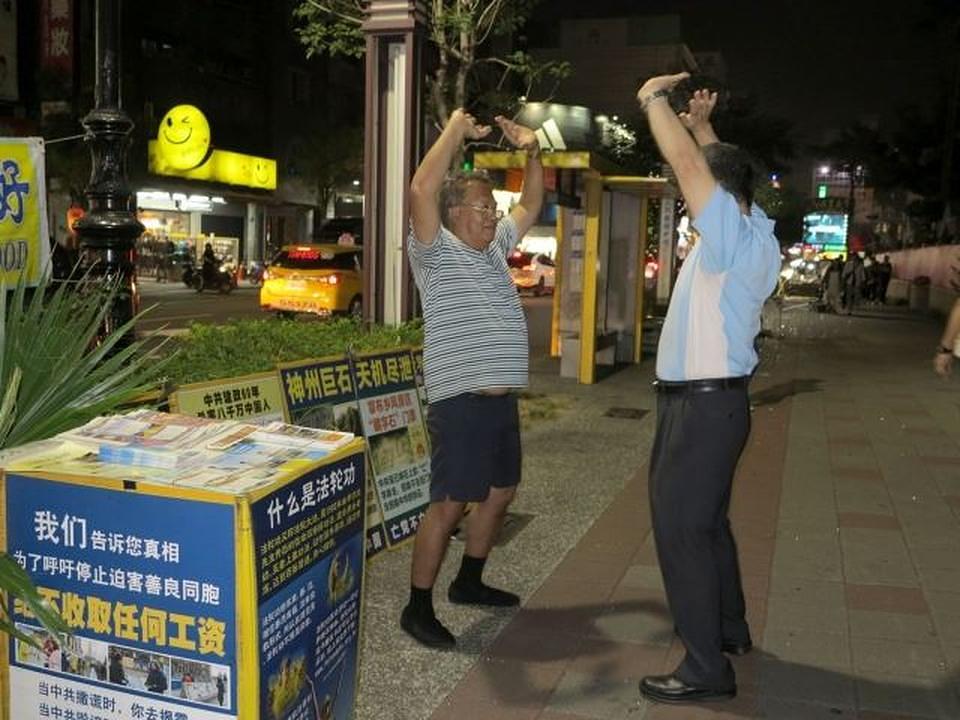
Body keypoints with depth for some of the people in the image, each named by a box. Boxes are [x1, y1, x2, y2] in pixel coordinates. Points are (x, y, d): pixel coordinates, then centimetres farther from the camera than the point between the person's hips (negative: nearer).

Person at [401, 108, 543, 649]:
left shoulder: (496, 245, 16)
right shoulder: (436, 251, -7)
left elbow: (532, 204, 25)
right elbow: (422, 190, -23)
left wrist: (533, 151, 11)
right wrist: (456, 131, -16)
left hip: (503, 399, 9)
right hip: (461, 402, -9)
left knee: (501, 492, 17)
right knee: (450, 504, -7)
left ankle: (469, 582, 34)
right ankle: (418, 608, 5)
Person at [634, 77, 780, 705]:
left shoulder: (734, 235, -17)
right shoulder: (754, 232, 9)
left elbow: (686, 164, -21)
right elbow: (719, 169, 27)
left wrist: (656, 98, -9)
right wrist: (703, 125, 20)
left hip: (703, 401, -10)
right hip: (711, 397, 10)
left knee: (680, 526, -6)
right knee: (705, 519, 21)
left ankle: (707, 668, 2)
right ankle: (730, 628, 35)